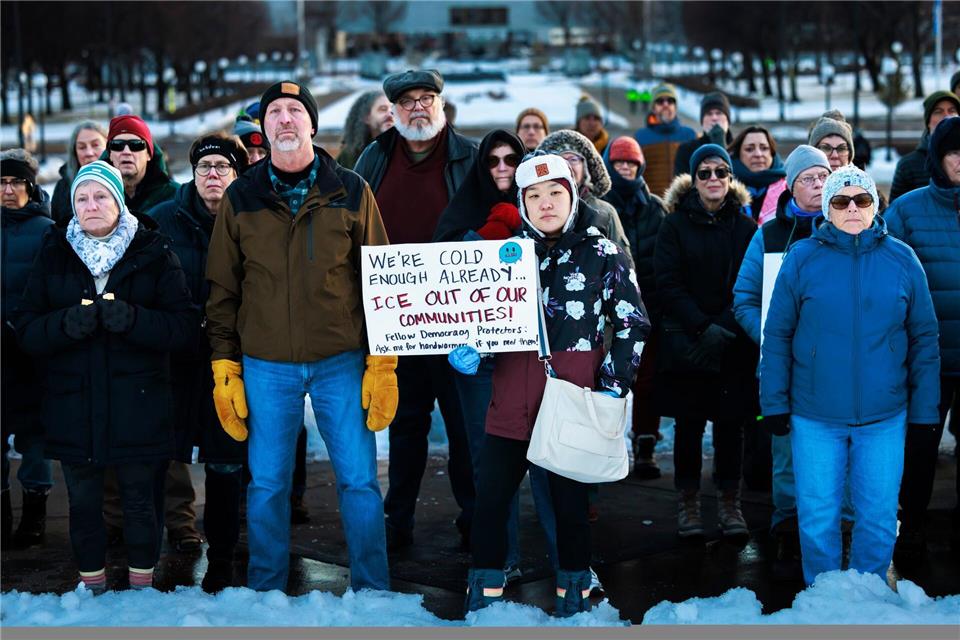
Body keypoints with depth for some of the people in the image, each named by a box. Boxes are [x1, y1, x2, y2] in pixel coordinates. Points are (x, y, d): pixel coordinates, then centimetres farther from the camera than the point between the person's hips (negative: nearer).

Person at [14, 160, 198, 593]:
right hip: (73, 407, 2)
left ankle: (142, 587, 22)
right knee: (83, 505, 10)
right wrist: (64, 324, -19)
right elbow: (26, 328, 2)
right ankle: (91, 587, 24)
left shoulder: (153, 252, 0)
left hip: (137, 406, -2)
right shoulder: (54, 254, 7)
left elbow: (183, 324, -6)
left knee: (141, 504, 6)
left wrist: (132, 319, -24)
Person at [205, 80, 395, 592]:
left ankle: (372, 587, 18)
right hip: (265, 367, 1)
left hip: (342, 362, -1)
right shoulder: (240, 198, 4)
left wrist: (383, 363, -3)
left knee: (359, 481, 3)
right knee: (267, 485, 6)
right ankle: (265, 588, 21)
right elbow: (222, 290, 7)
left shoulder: (350, 192, 2)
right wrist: (224, 370, 1)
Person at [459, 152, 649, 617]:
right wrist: (468, 350, -3)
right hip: (511, 403, 3)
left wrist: (612, 386, -6)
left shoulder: (603, 255, 0)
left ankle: (573, 596, 24)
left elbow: (632, 324, 1)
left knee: (570, 501, 7)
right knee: (490, 500, 3)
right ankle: (482, 602, 14)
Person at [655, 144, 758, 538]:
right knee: (689, 423, 2)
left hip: (735, 345, 1)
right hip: (685, 343, -1)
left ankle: (730, 502, 13)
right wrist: (703, 327, -14)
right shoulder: (675, 225, 2)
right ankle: (687, 502, 12)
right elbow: (668, 284, -4)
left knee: (730, 423, 3)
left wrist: (724, 329, -12)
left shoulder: (746, 228, 7)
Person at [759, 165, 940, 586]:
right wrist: (774, 404, -2)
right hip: (814, 417, -1)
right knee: (818, 519, 6)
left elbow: (924, 339, 6)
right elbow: (777, 336, 1)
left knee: (879, 520, 8)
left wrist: (924, 409, 3)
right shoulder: (802, 258, -1)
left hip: (884, 417, 1)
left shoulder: (902, 260, 2)